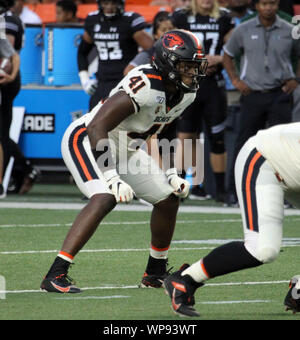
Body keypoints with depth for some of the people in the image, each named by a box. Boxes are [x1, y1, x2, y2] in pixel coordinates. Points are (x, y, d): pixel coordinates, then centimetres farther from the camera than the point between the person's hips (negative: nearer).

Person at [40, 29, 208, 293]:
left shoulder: (185, 93, -3)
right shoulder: (144, 85, -32)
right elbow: (97, 128, -34)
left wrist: (171, 174, 9)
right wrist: (112, 178, -36)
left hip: (124, 148, 9)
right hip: (85, 140, -9)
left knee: (169, 199, 8)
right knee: (105, 199, -30)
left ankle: (156, 272, 27)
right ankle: (55, 275, -32)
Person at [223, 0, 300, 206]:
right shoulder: (244, 31, 4)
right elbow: (228, 55, 16)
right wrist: (235, 80, 4)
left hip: (280, 94, 0)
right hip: (253, 94, 0)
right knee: (244, 142, 0)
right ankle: (234, 191, 7)